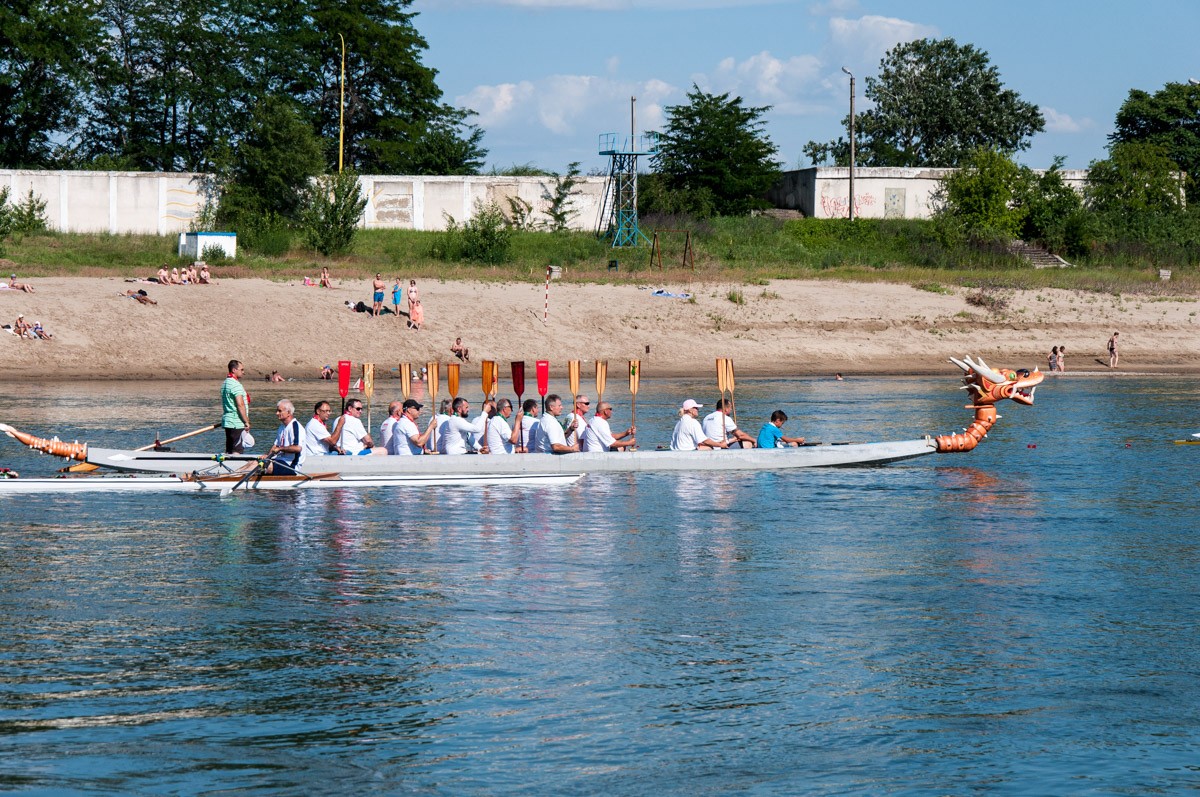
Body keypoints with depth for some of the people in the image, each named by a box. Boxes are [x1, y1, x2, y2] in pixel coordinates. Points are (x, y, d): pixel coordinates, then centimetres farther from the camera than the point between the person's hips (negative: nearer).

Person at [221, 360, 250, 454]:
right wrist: (246, 422, -16)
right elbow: (240, 405, -21)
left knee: (228, 451, 11)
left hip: (227, 421, 10)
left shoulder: (225, 383, 16)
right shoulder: (236, 384, -16)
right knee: (237, 450, -10)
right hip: (237, 424, -10)